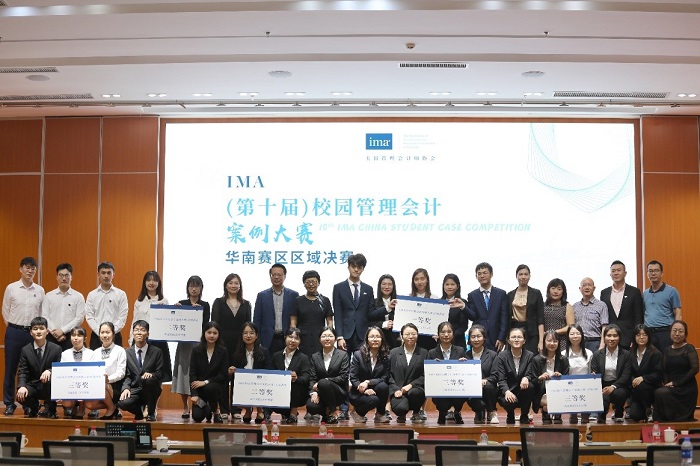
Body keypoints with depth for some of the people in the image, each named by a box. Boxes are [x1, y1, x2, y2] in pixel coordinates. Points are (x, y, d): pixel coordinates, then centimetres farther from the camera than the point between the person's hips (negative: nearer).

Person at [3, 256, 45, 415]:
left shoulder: (40, 290, 4)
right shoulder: (11, 288, 1)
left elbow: (42, 313, 9)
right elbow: (5, 311, 6)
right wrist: (14, 328, 3)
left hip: (33, 332, 1)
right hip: (14, 332, -1)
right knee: (11, 369, 2)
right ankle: (9, 404, 9)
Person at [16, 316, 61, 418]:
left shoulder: (56, 349, -3)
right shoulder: (25, 350, 0)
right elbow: (22, 372, -3)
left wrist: (49, 371, -27)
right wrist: (22, 386, -24)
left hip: (49, 387, -1)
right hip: (32, 386, 2)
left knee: (51, 378, -36)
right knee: (20, 395, -30)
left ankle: (50, 409, -10)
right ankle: (33, 407, 11)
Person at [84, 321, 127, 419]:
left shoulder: (120, 351, 3)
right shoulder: (96, 352, 18)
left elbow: (121, 372, -7)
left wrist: (109, 379, -25)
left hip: (114, 387, -4)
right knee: (88, 404, -25)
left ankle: (111, 408, -8)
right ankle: (113, 405, 2)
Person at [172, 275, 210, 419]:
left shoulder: (205, 305, 7)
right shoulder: (181, 304, 9)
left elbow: (206, 325, -3)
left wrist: (198, 311, -13)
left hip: (199, 342, -1)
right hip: (184, 342, 1)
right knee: (183, 374, 1)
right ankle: (185, 407, 11)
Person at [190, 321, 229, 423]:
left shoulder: (223, 352, -3)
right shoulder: (196, 351, -1)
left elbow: (223, 375, -6)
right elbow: (192, 374, -5)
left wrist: (205, 382, -18)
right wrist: (194, 394, -16)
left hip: (217, 386, -1)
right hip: (199, 388, 1)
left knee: (209, 388, -37)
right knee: (197, 416, -18)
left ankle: (216, 411, -8)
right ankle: (207, 409, 21)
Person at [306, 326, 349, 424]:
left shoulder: (343, 355, 2)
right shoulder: (315, 357, 12)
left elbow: (343, 377, -7)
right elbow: (312, 378, 3)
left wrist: (322, 382, -17)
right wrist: (313, 392, -19)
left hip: (339, 392, -2)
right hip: (320, 393, 2)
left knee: (323, 383, -34)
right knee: (310, 406, -30)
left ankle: (334, 410, -11)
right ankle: (327, 412, 6)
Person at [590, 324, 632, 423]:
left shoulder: (626, 355, 4)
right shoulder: (597, 355, 9)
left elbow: (626, 376, -5)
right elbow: (594, 374, 4)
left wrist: (613, 386, -21)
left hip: (619, 386, 0)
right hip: (602, 387, 0)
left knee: (618, 393, -35)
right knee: (603, 398, -34)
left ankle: (619, 415, 0)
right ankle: (601, 416, 3)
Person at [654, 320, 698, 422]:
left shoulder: (689, 349, -1)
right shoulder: (667, 351, 14)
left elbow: (695, 369, -13)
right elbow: (664, 371, 12)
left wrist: (676, 383, -15)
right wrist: (666, 383, -10)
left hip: (686, 388, -4)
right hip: (671, 387, 4)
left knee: (660, 393, -30)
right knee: (658, 393, -29)